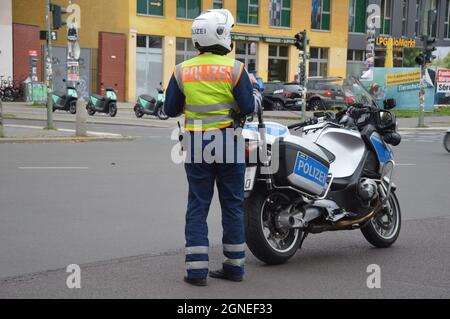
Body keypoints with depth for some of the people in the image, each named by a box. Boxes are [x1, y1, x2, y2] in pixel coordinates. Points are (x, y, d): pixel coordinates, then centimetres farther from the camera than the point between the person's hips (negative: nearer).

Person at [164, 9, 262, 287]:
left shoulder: (182, 71, 2)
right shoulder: (234, 68, -8)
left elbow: (170, 109, 7)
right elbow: (248, 107, -9)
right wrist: (257, 94, 12)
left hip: (196, 145, 2)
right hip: (228, 143, -2)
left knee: (198, 206, 5)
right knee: (233, 205, 9)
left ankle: (197, 269, 1)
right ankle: (234, 265, 15)